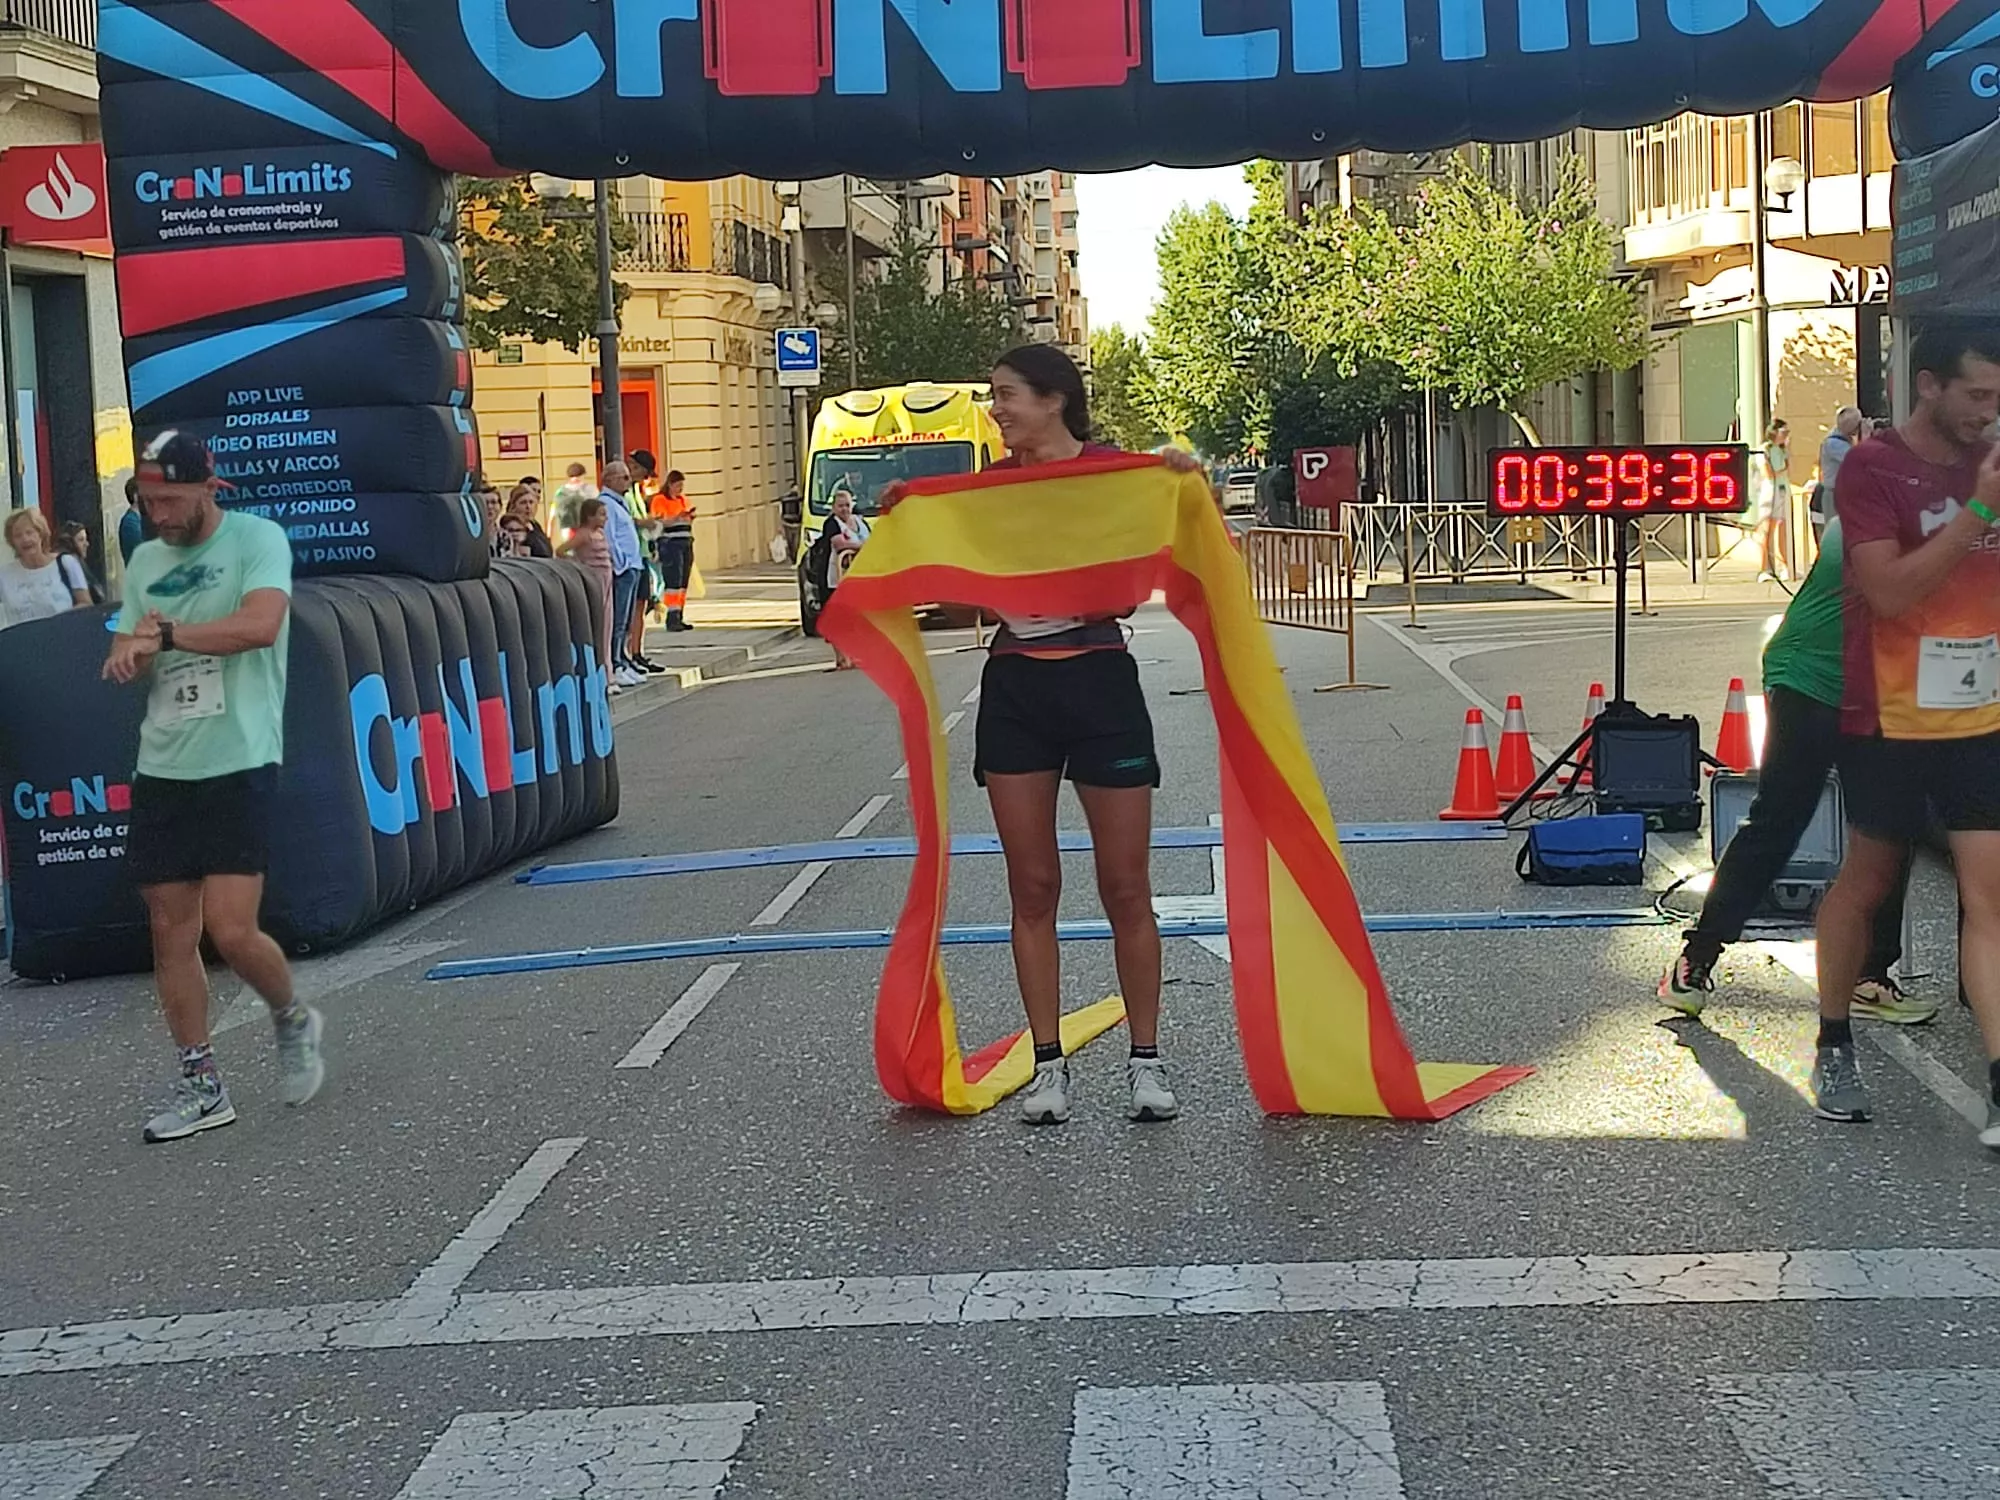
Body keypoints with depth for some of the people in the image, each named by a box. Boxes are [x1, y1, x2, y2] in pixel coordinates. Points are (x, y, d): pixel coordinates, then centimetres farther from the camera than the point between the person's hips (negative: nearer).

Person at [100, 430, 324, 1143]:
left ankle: (292, 1019, 19)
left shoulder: (257, 538, -4)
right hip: (161, 767, 6)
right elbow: (126, 657, 13)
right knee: (171, 930, 5)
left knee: (232, 930, -11)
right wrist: (134, 651, -11)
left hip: (238, 764, -6)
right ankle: (201, 1087, 16)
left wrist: (165, 635, -14)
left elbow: (262, 623, -21)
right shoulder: (145, 560, 15)